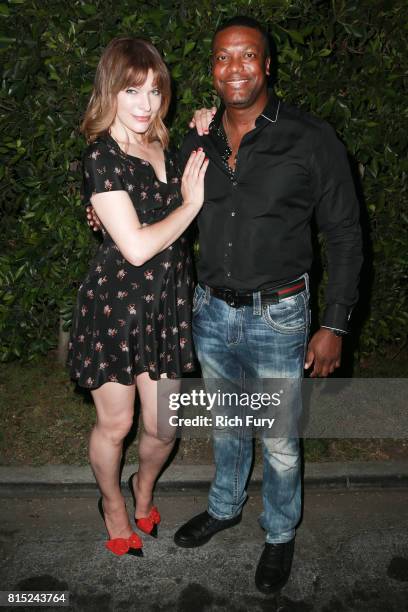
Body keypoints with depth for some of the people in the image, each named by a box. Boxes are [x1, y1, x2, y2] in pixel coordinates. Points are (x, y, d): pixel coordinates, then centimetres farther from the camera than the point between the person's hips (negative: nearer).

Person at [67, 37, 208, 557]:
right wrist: (191, 204, -9)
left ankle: (144, 486, 45)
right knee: (115, 424, 13)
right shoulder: (101, 157, -15)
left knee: (163, 427, 12)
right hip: (116, 303, -5)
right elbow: (137, 247, -20)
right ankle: (112, 501, 42)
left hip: (166, 303, 6)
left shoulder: (161, 147, 7)